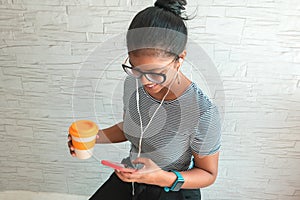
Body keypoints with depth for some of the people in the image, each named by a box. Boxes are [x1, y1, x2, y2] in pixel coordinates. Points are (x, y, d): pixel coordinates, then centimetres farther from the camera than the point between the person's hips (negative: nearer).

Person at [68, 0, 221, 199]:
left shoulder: (203, 113, -29)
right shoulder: (133, 84, -13)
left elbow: (208, 174, -14)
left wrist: (163, 178, -30)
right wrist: (95, 137, -11)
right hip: (129, 178, 4)